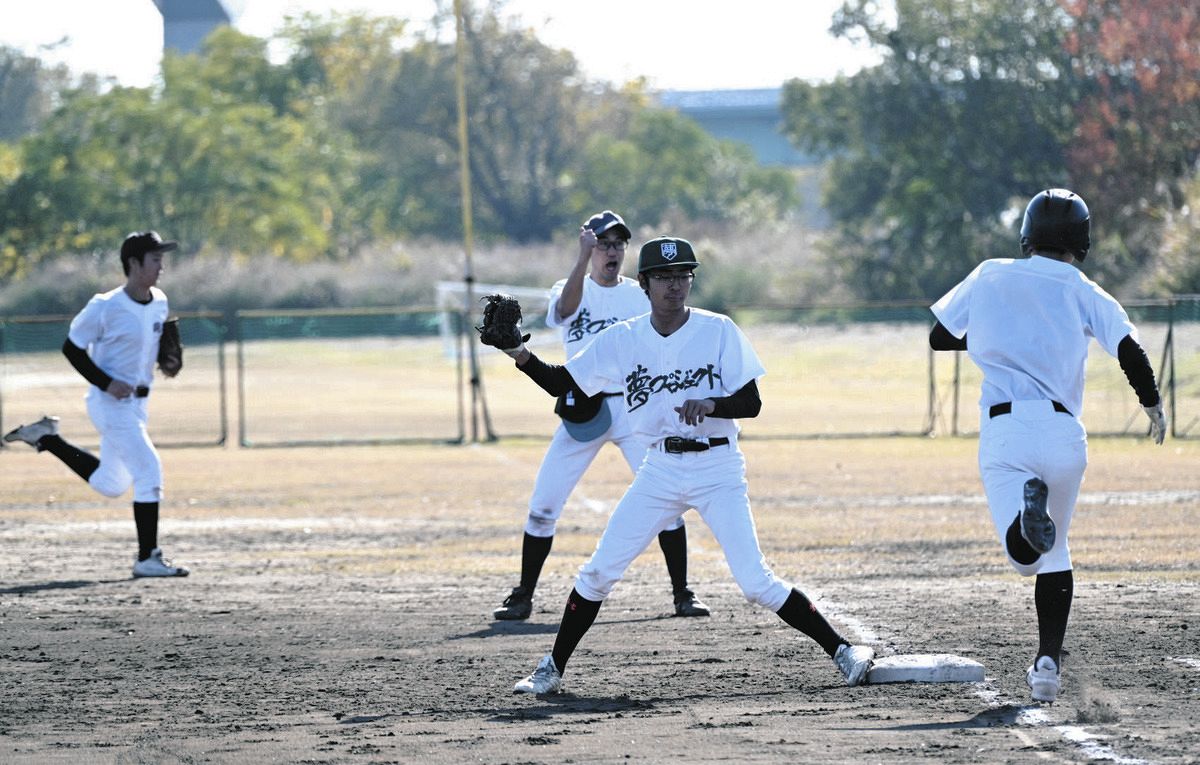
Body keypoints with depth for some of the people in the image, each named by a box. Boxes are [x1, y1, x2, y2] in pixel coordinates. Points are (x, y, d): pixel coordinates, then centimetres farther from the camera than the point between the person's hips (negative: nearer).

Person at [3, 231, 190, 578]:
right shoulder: (105, 307, -18)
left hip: (137, 402, 8)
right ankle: (147, 558, -8)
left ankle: (47, 438, 32)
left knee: (110, 484, 17)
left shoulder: (160, 303, 4)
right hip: (111, 403, -8)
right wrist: (106, 383, -21)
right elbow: (72, 348, -11)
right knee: (149, 470, -14)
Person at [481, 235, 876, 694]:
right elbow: (561, 384, 3)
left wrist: (711, 404, -29)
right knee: (599, 571, -1)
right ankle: (552, 670, 13)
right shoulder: (623, 340, 1)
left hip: (717, 469, -3)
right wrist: (522, 357, -15)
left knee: (755, 581, -14)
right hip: (660, 470, 3)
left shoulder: (719, 331, -7)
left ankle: (841, 651, -3)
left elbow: (752, 403, -9)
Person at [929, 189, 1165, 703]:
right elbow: (1129, 350, -7)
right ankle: (1049, 662, 11)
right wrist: (1152, 405, 9)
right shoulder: (1082, 292, 5)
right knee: (1054, 553, 21)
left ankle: (1027, 509, -42)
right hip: (1063, 434, 1)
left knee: (1026, 557, -10)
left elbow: (939, 338, 18)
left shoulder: (989, 277, 10)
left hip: (1004, 432, -1)